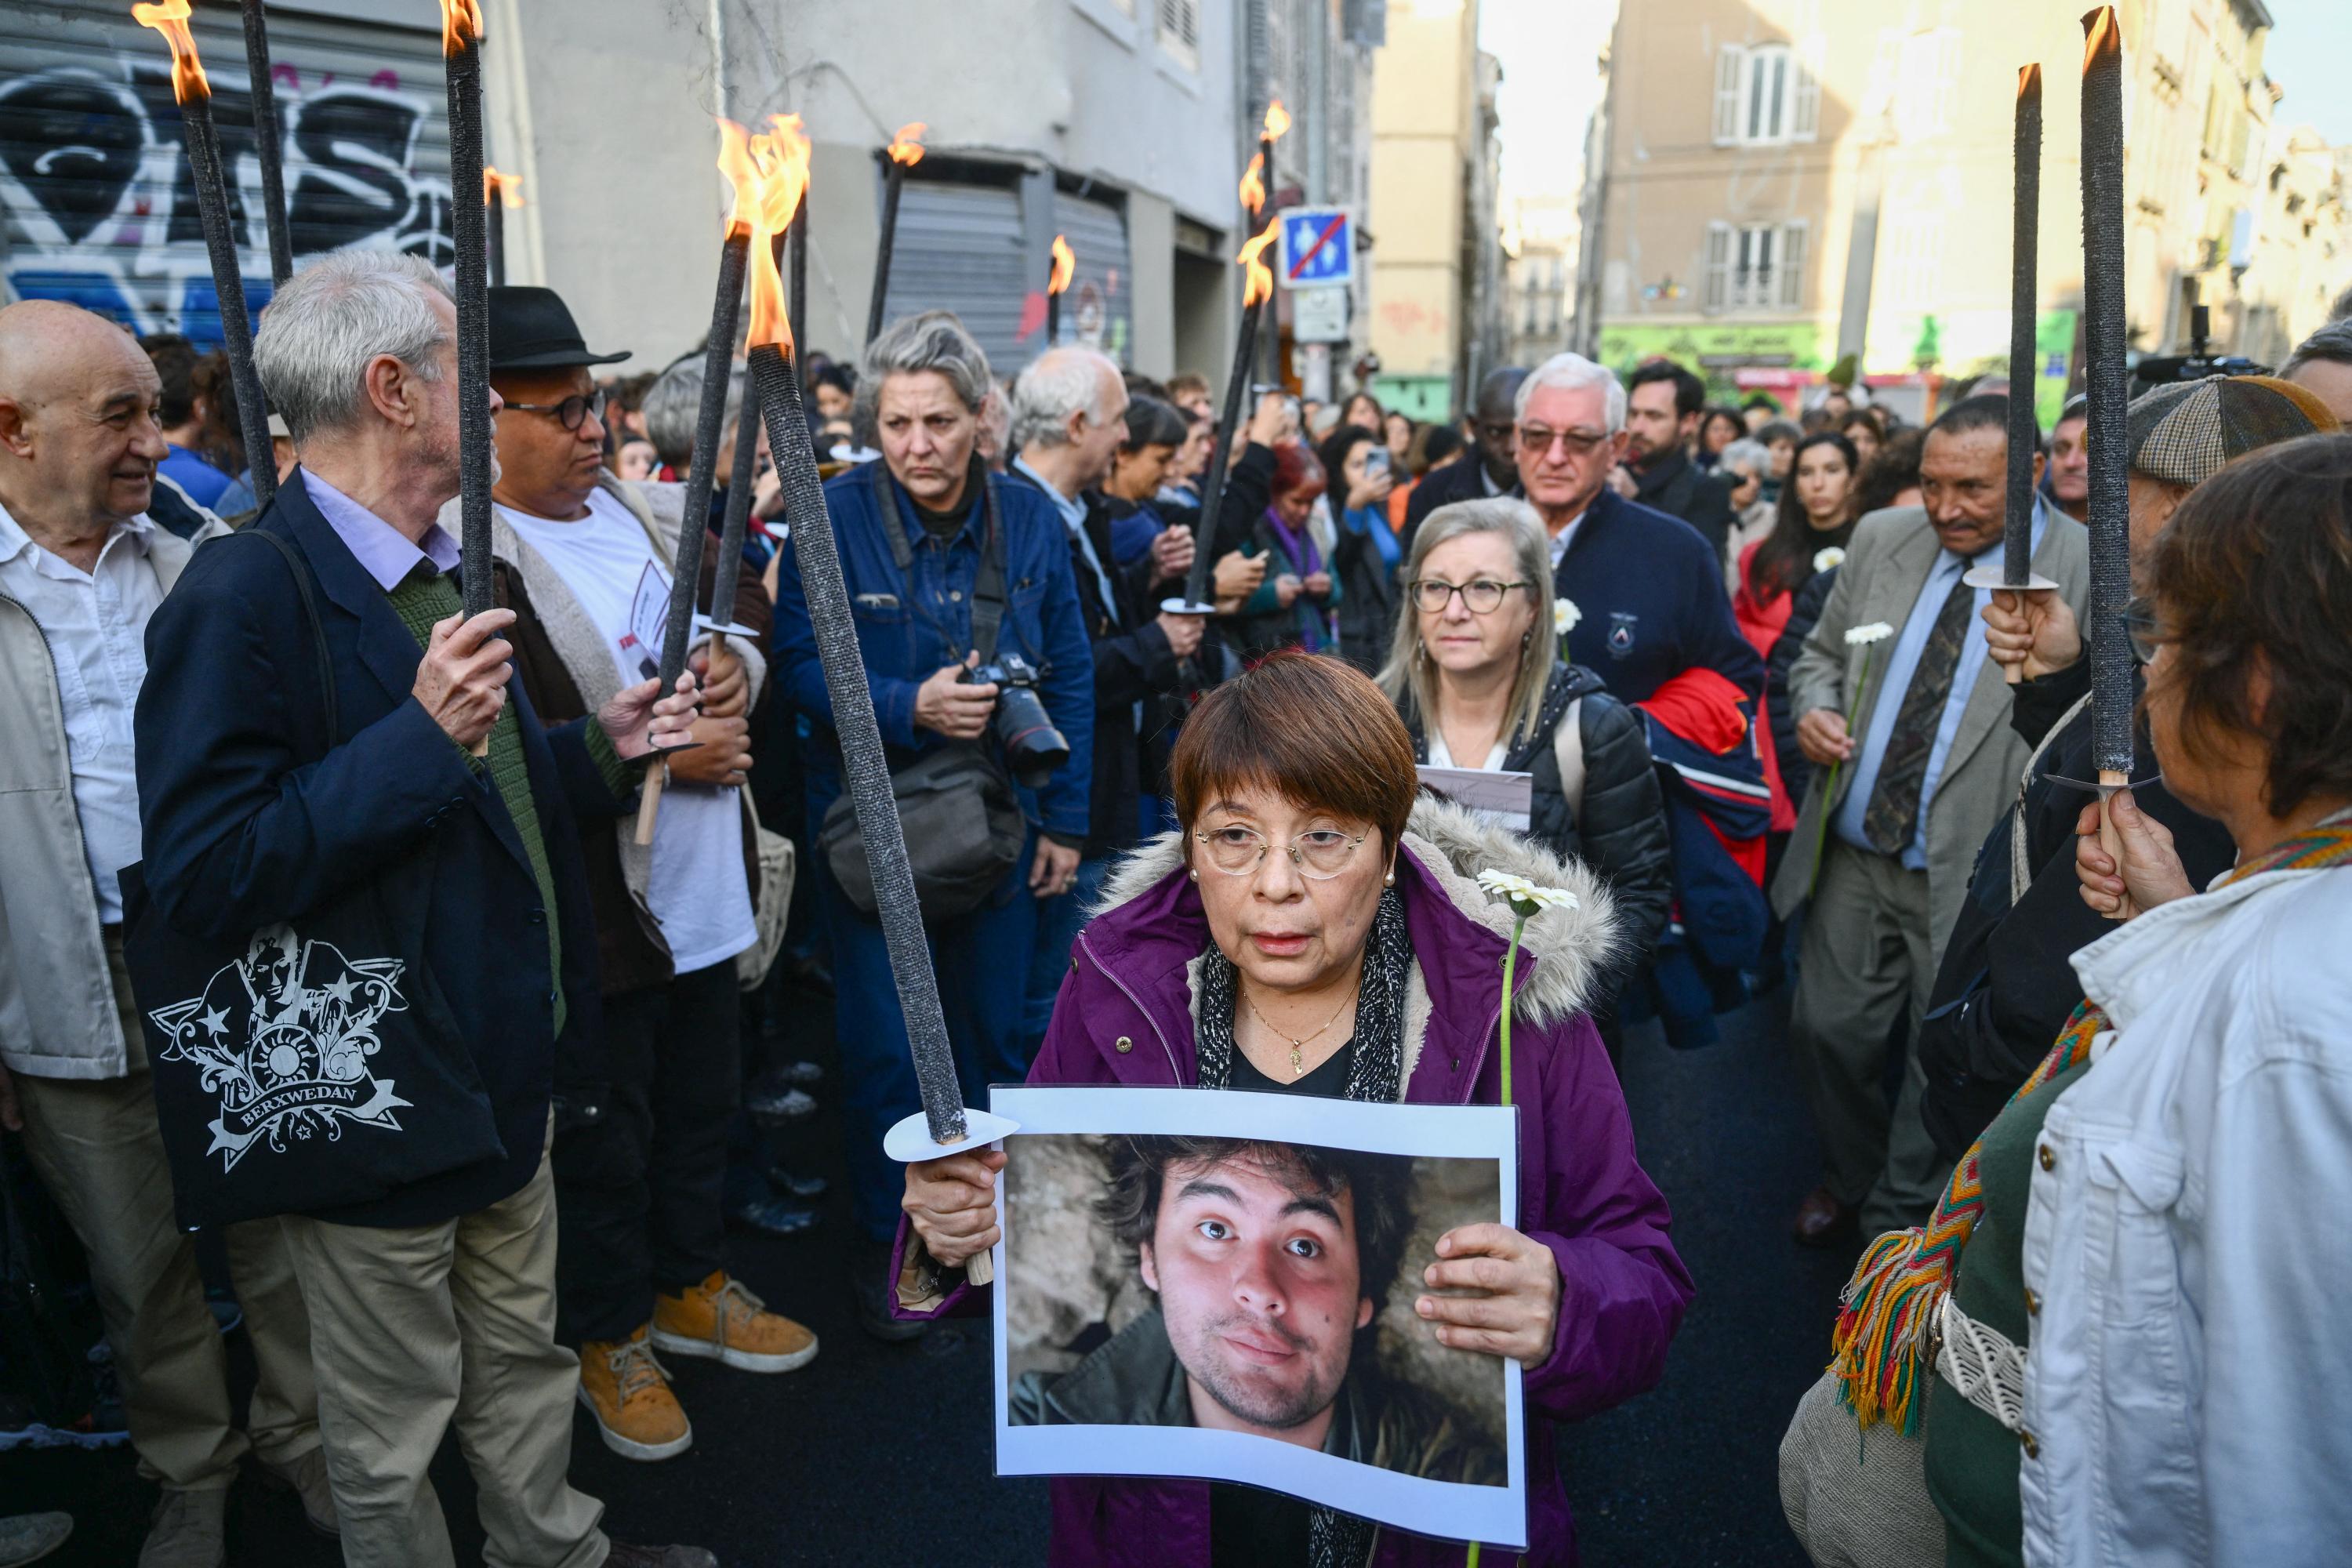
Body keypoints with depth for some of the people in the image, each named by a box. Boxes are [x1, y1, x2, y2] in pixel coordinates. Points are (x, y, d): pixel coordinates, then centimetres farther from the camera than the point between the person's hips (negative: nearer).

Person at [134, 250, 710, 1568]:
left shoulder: (449, 568, 8)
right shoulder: (245, 595, -22)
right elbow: (203, 874, -27)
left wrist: (598, 749, 2)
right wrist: (422, 739, -32)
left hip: (510, 1059, 9)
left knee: (526, 1357, 26)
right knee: (393, 1430, 15)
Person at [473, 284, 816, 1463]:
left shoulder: (654, 516, 6)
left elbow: (750, 608, 18)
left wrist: (737, 664, -4)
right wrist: (657, 753, -21)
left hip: (708, 899, 7)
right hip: (590, 918, -7)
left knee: (700, 1108, 22)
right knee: (602, 1136, 12)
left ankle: (691, 1289, 44)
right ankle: (608, 1336, 35)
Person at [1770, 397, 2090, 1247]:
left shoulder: (2089, 569, -11)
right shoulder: (1881, 538, 4)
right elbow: (1822, 653, 14)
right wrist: (1812, 709, -4)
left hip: (1973, 872, -4)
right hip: (1853, 851, 4)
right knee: (1827, 1029, 14)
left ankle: (1900, 1218, 32)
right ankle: (1848, 1179, 41)